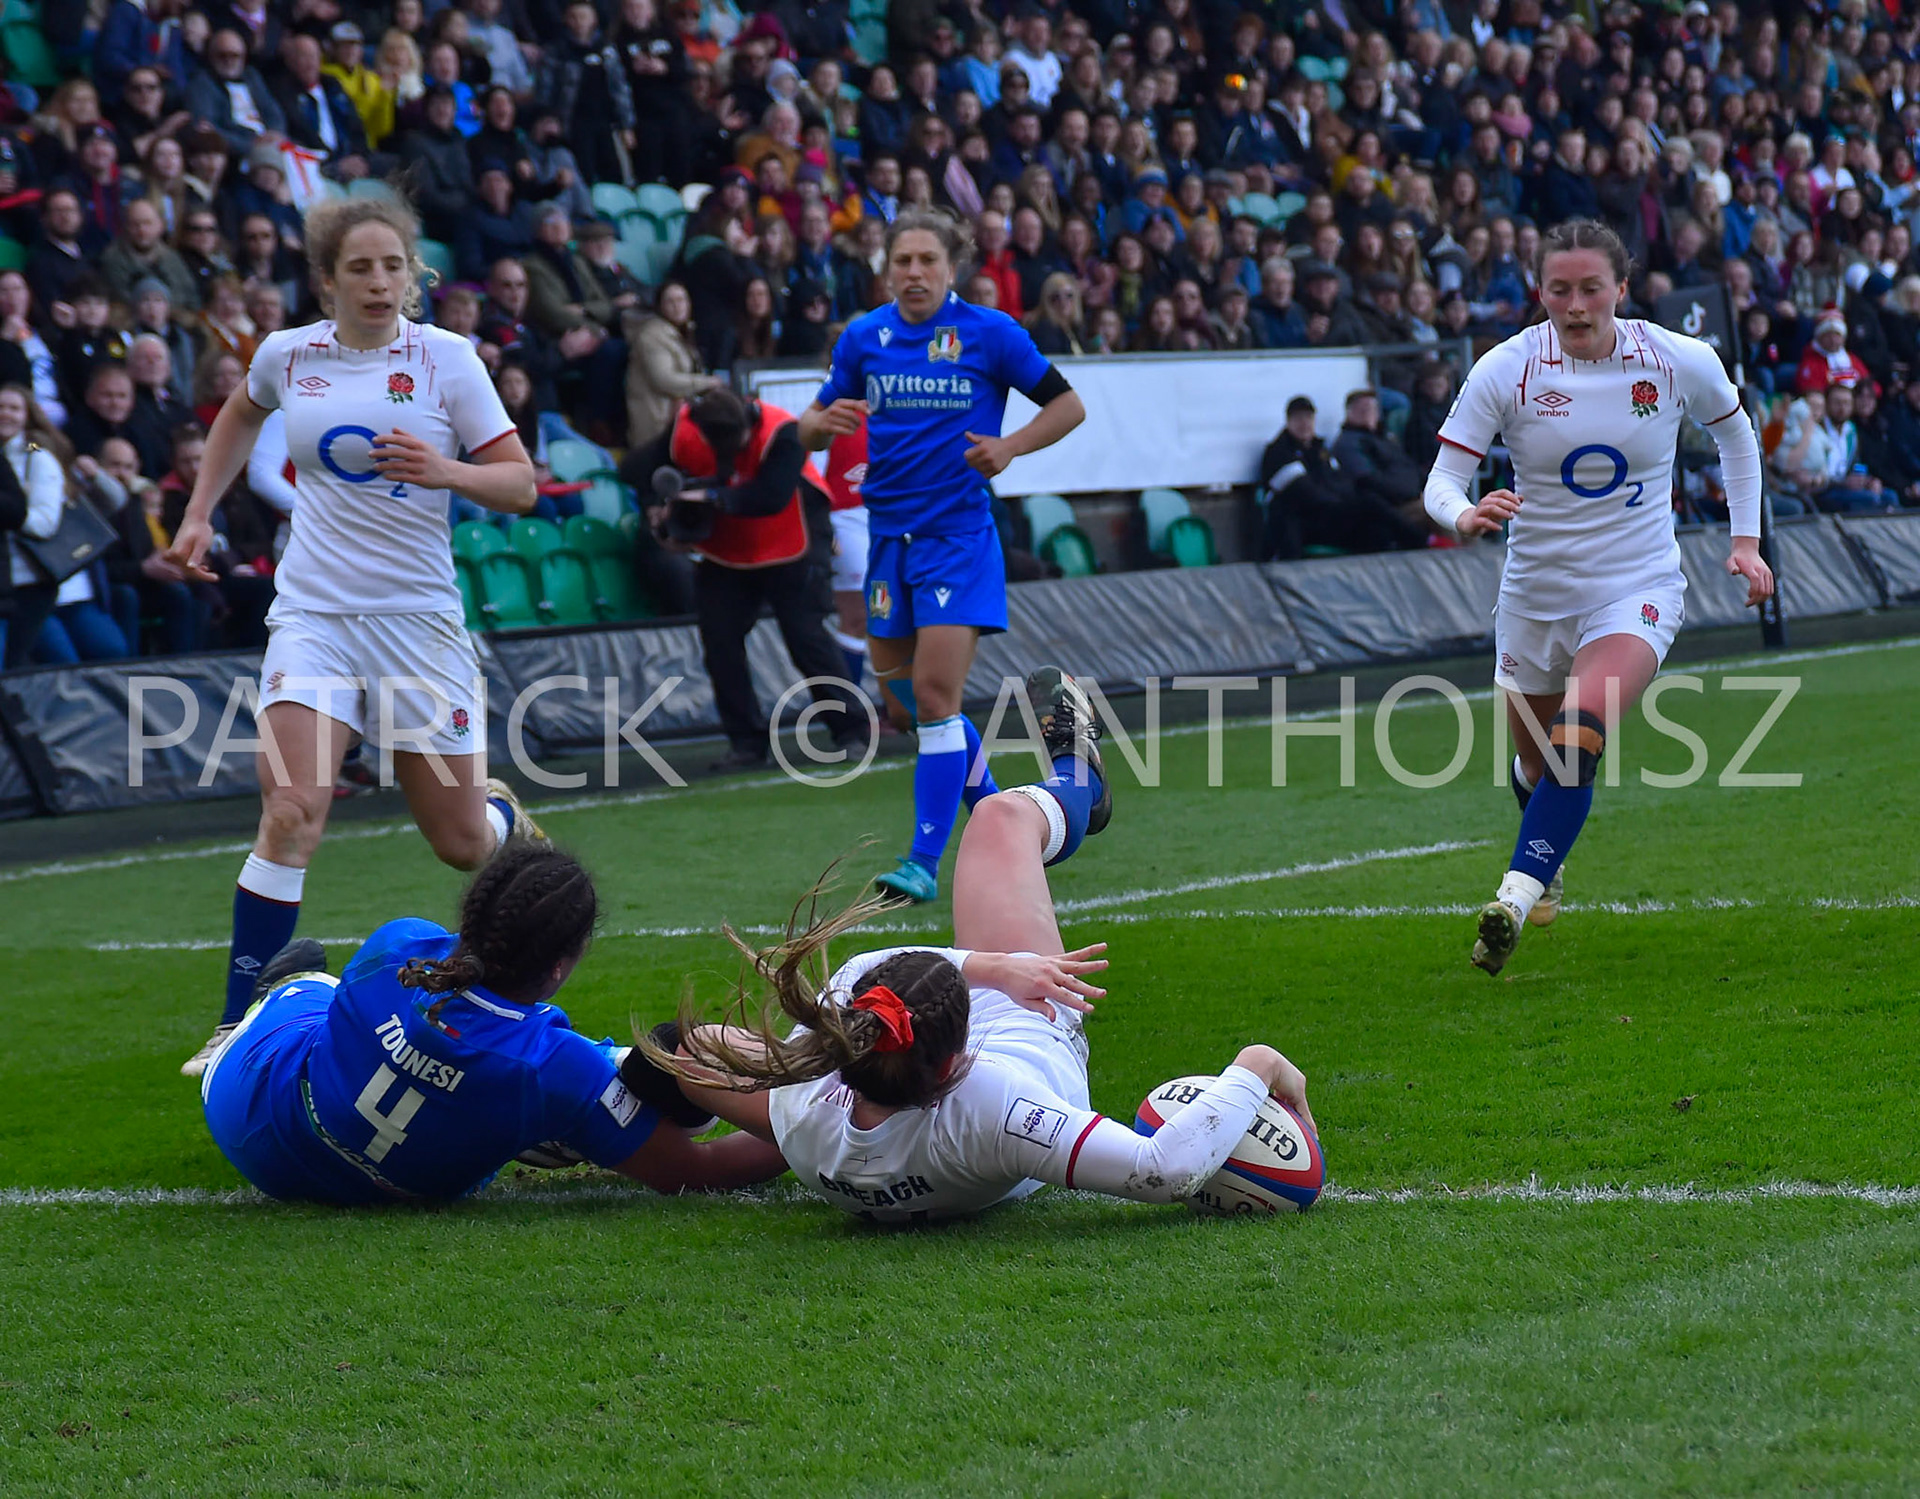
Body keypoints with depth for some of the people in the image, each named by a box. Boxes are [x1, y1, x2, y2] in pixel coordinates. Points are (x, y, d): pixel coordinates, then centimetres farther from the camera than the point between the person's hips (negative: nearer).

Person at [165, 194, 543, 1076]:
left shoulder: (446, 358, -4)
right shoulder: (287, 355, 3)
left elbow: (519, 483, -5)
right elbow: (240, 416, 27)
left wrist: (444, 470, -23)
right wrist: (198, 515, 20)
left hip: (418, 617, 0)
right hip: (314, 613, 1)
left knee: (462, 841, 5)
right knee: (289, 813, -20)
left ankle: (515, 828, 44)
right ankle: (242, 1021, -14)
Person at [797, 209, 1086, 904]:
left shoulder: (990, 332, -4)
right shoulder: (864, 337, 7)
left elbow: (1068, 406, 4)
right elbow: (813, 425, 14)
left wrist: (1008, 447, -13)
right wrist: (820, 424, -10)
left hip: (960, 533, -5)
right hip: (891, 535, 5)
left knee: (935, 692, -14)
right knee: (904, 693, 9)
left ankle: (924, 863, -11)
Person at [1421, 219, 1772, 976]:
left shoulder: (1680, 361, -9)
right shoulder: (1506, 369, -12)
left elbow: (1735, 432, 13)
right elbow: (1441, 480, -13)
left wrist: (1746, 538, 9)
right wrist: (1466, 515, -36)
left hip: (1638, 589, -2)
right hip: (1536, 593, 2)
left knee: (1577, 738, -27)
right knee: (1536, 760, 17)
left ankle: (1517, 895, -32)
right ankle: (1546, 866, 50)